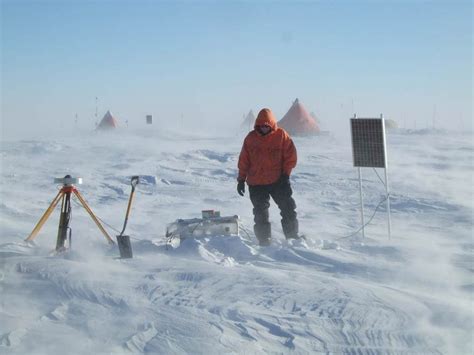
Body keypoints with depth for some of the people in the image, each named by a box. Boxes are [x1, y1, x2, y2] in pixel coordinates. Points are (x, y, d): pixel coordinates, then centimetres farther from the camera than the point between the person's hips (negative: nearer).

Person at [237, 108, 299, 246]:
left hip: (278, 181, -1)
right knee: (261, 214, 4)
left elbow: (290, 156, -2)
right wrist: (241, 179, 4)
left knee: (288, 209, 0)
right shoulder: (251, 138, 2)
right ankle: (264, 241, 11)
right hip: (256, 184, 1)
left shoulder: (281, 135, -3)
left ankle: (292, 236, 12)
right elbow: (243, 160, 6)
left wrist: (285, 175, -9)